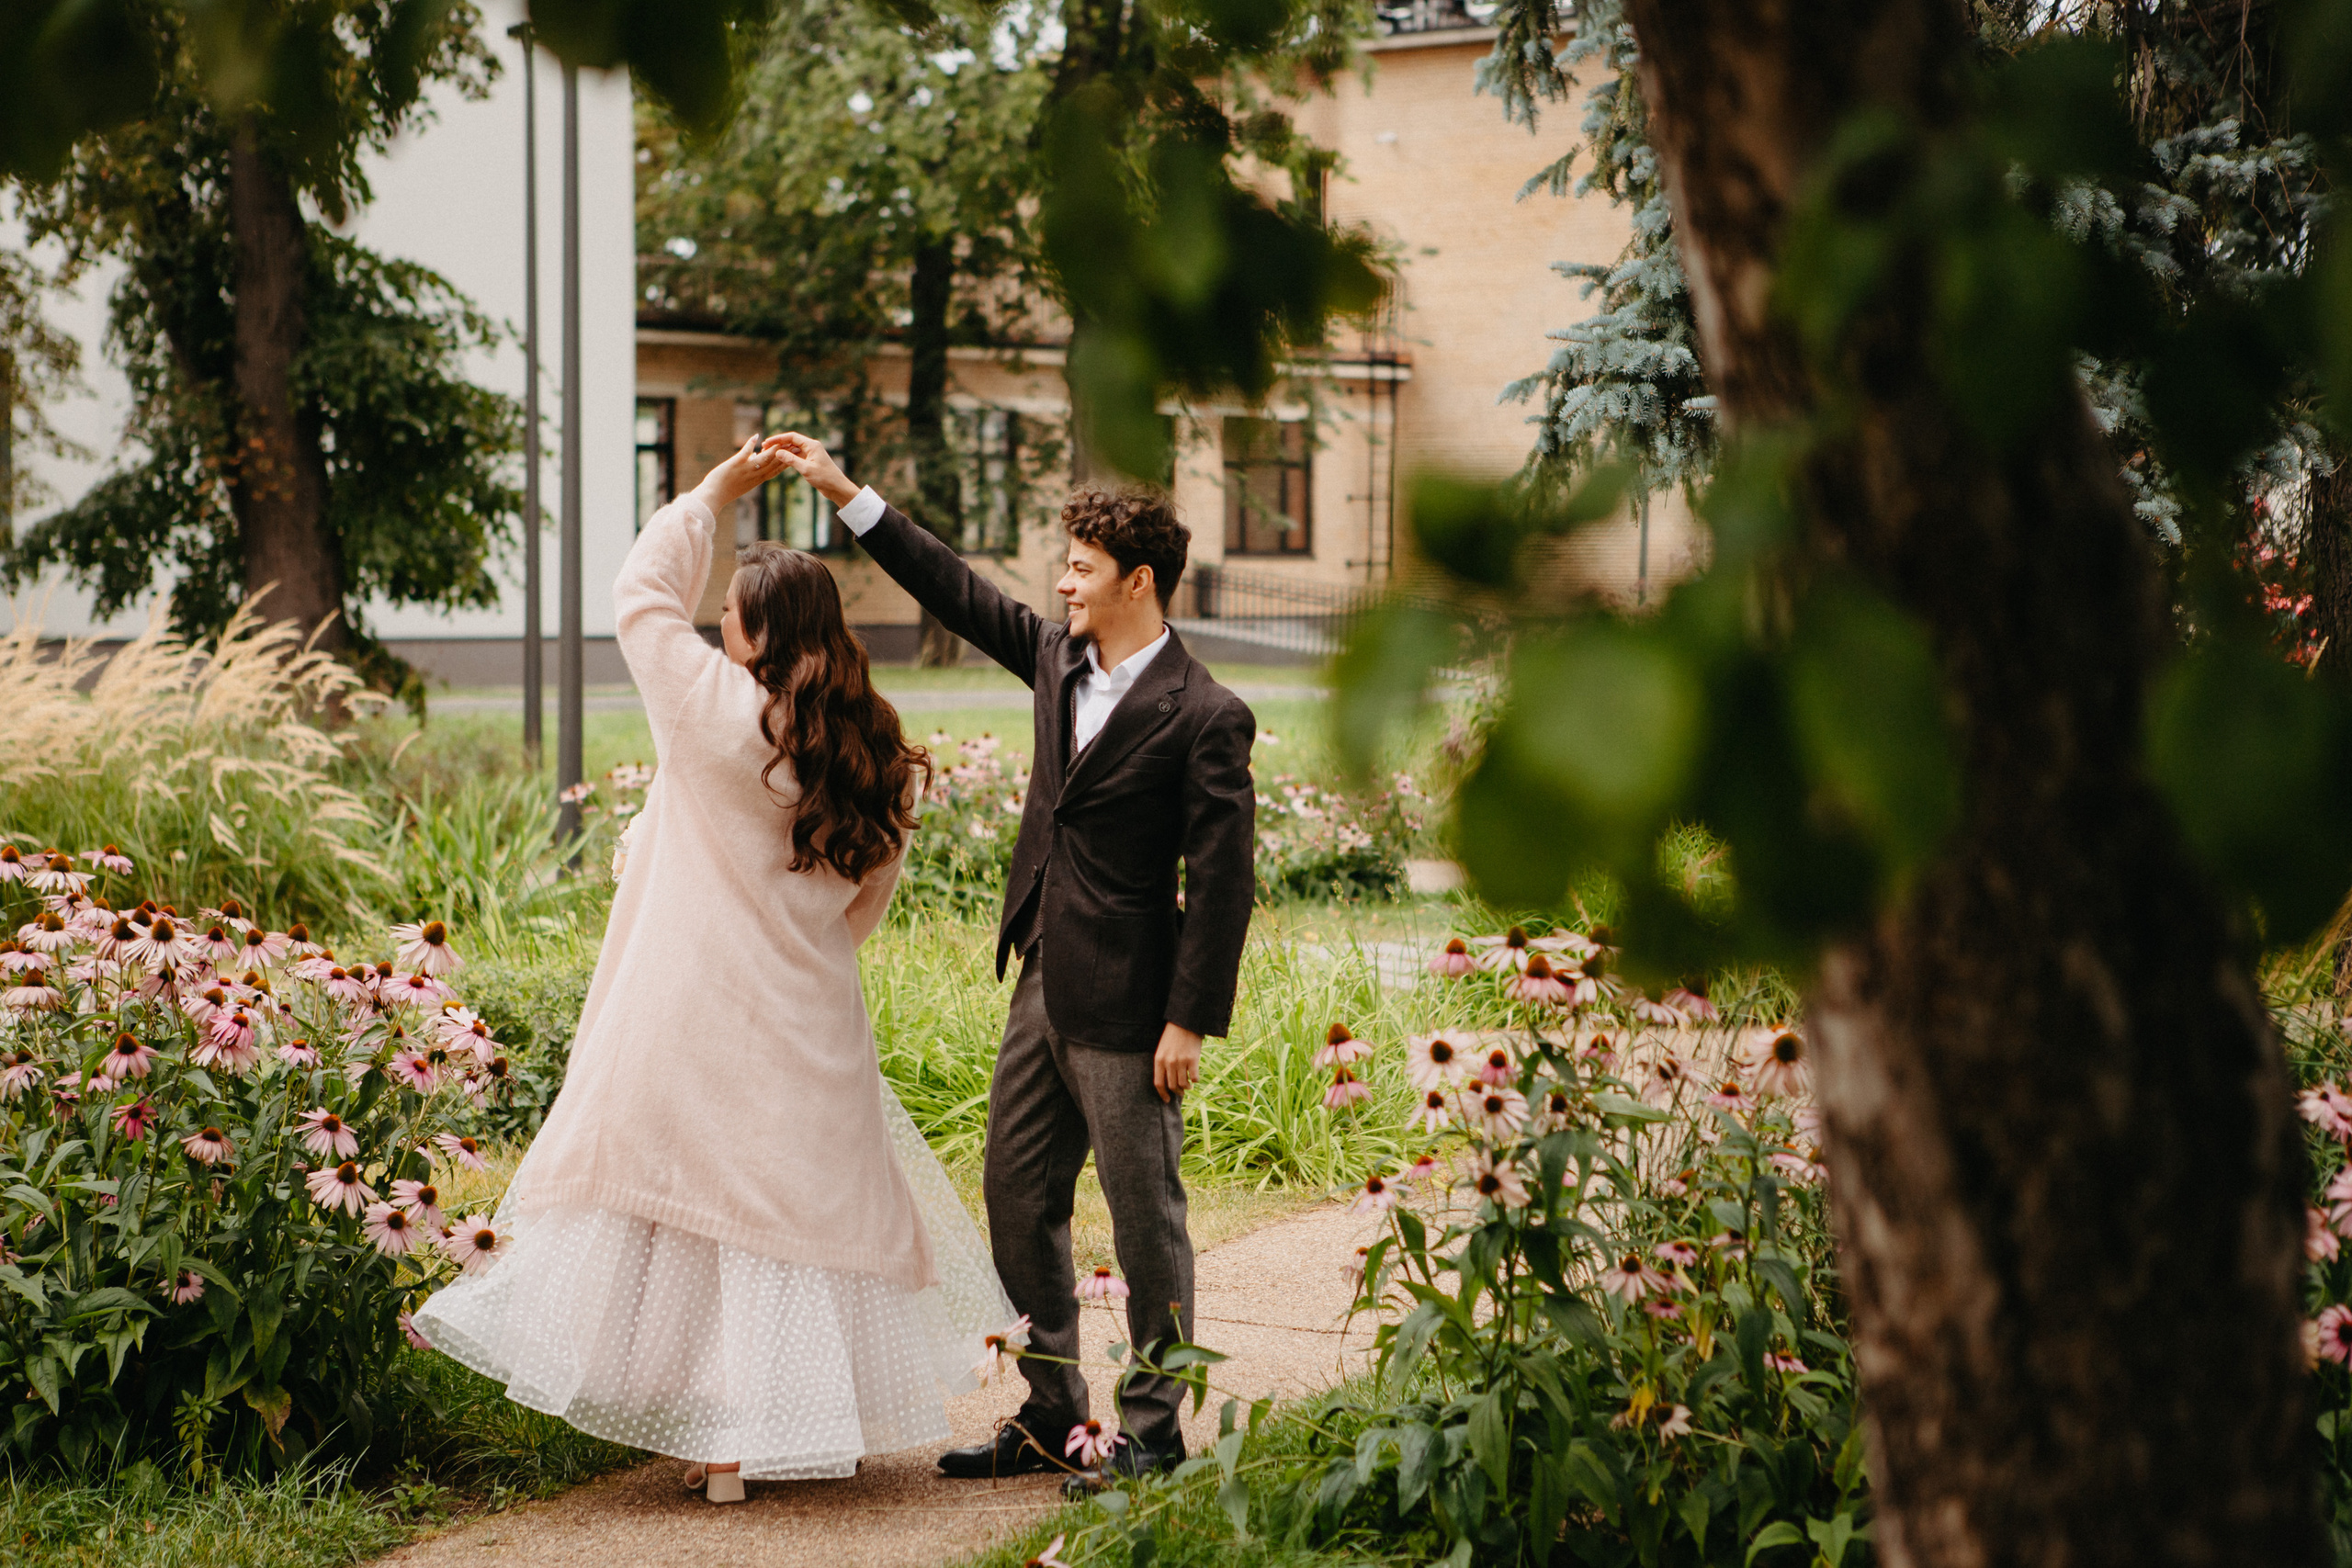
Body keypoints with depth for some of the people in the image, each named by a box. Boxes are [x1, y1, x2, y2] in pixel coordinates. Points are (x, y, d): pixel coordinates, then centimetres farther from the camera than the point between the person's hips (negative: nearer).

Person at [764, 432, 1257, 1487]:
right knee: (1017, 1200, 13)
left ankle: (1153, 1431, 13)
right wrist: (845, 495, 15)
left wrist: (1191, 1023, -16)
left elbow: (1223, 881, -14)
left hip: (1126, 1006, -8)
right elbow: (959, 594, 17)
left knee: (1144, 1220, 2)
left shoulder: (1204, 718, -14)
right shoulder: (1058, 659, 7)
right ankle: (1052, 1412, 24)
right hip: (1043, 986, 8)